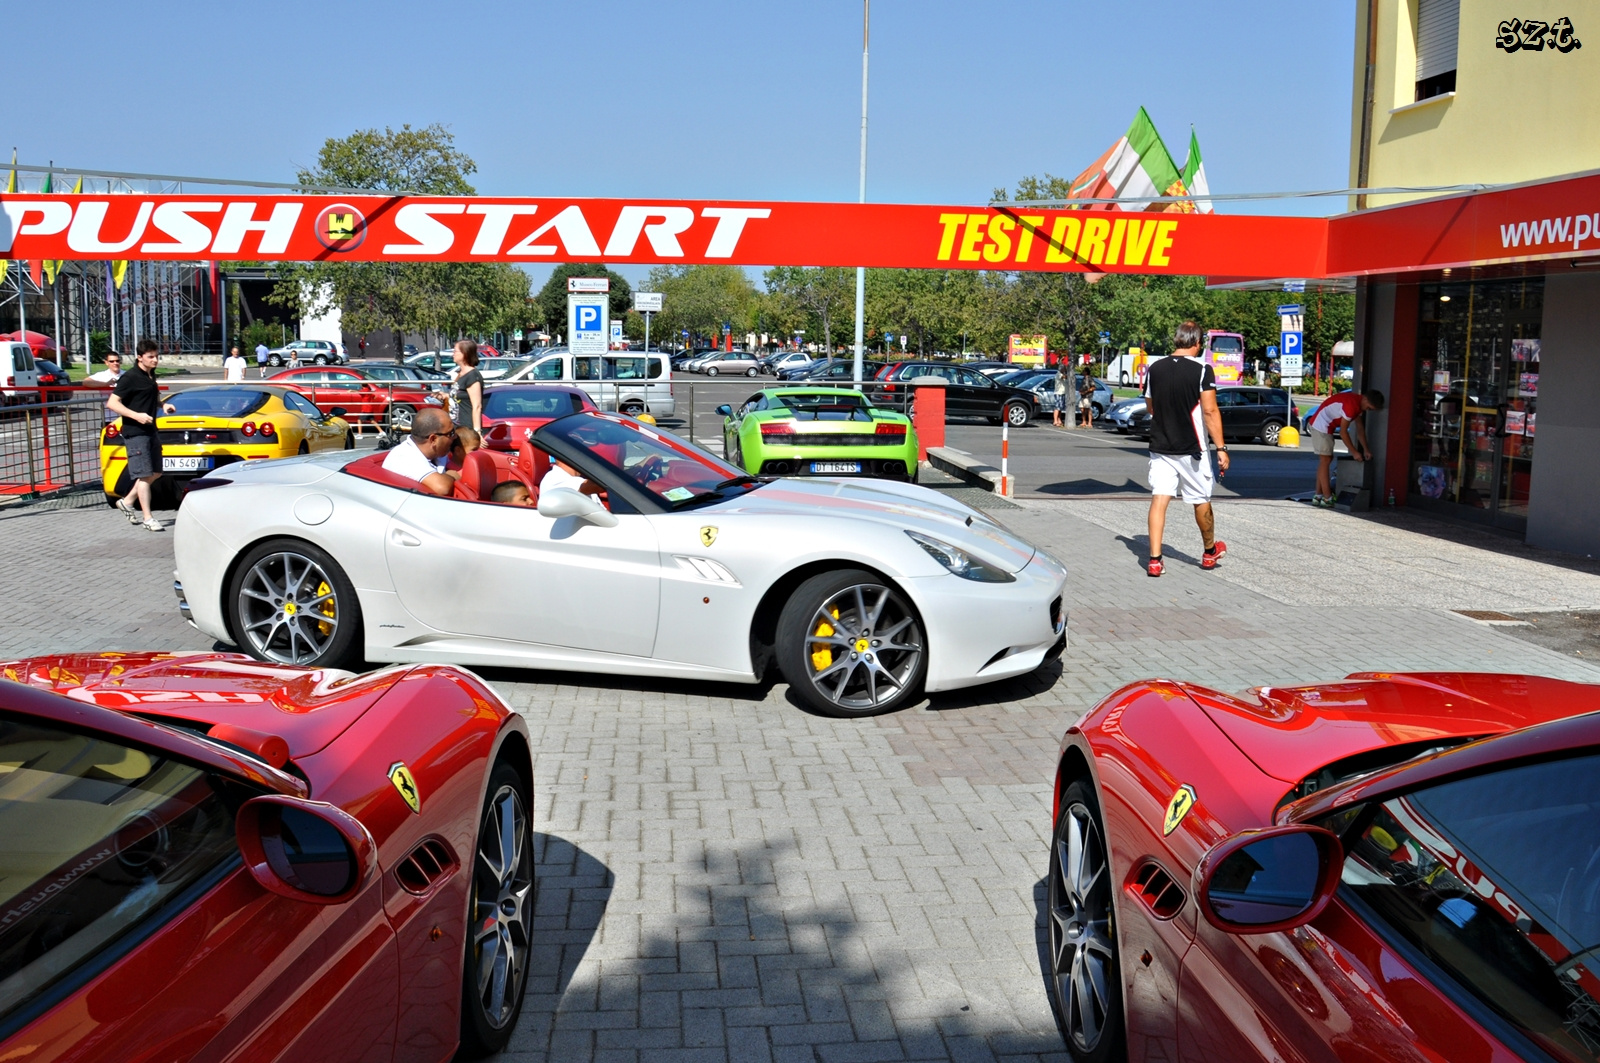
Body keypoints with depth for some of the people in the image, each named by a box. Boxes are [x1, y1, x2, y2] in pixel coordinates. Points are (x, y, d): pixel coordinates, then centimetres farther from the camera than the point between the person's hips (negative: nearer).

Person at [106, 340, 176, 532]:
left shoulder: (150, 375, 11)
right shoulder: (130, 377, -14)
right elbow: (112, 403, -18)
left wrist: (162, 405, 9)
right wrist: (136, 415, -26)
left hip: (150, 430, 9)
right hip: (135, 432, -9)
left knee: (155, 472, 14)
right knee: (144, 475, -8)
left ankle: (127, 501, 28)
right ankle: (148, 519, -3)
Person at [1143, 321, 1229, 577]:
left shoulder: (1154, 368, 3)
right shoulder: (1202, 370, -11)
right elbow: (1210, 411, -15)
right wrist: (1221, 448, -11)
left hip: (1160, 447, 3)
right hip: (1191, 450, -3)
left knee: (1159, 499, 1)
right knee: (1201, 501, 14)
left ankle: (1154, 559, -7)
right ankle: (1210, 551, 32)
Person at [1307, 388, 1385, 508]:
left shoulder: (1358, 402, 6)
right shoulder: (1351, 404, -25)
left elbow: (1360, 427, 12)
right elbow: (1343, 431, -20)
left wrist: (1365, 450, 8)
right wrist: (1354, 452, -14)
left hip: (1325, 427, 10)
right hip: (1321, 425, -10)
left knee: (1326, 460, 12)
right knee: (1325, 460, -10)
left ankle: (1318, 496, 15)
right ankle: (1327, 499, -10)